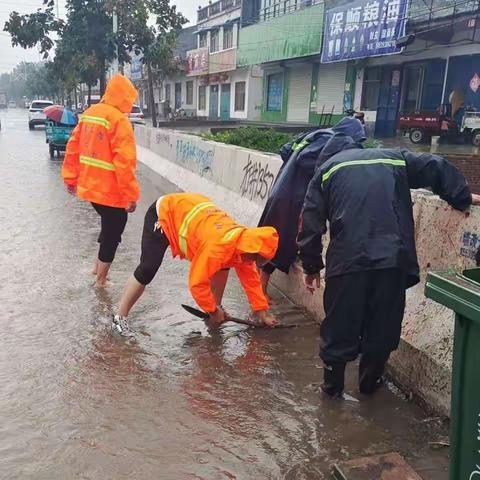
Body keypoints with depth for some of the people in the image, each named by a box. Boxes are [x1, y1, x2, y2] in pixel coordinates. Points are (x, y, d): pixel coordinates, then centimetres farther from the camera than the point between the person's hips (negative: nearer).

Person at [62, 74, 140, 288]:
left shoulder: (88, 114, 8)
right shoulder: (119, 120, -17)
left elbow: (73, 148, 11)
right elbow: (124, 162, -22)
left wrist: (70, 178, 18)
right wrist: (131, 195, -18)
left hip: (89, 186, 8)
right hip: (111, 191, -8)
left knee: (108, 225, 28)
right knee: (112, 233, 8)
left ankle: (98, 264, 32)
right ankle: (101, 281, 18)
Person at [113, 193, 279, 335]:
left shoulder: (244, 240, -12)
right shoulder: (219, 247, -37)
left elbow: (250, 277, 2)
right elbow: (197, 283, -30)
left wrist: (262, 310, 4)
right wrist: (212, 311, -14)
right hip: (163, 214, -8)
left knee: (221, 265, 1)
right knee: (147, 271, -18)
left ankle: (217, 307, 18)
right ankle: (120, 318, -5)